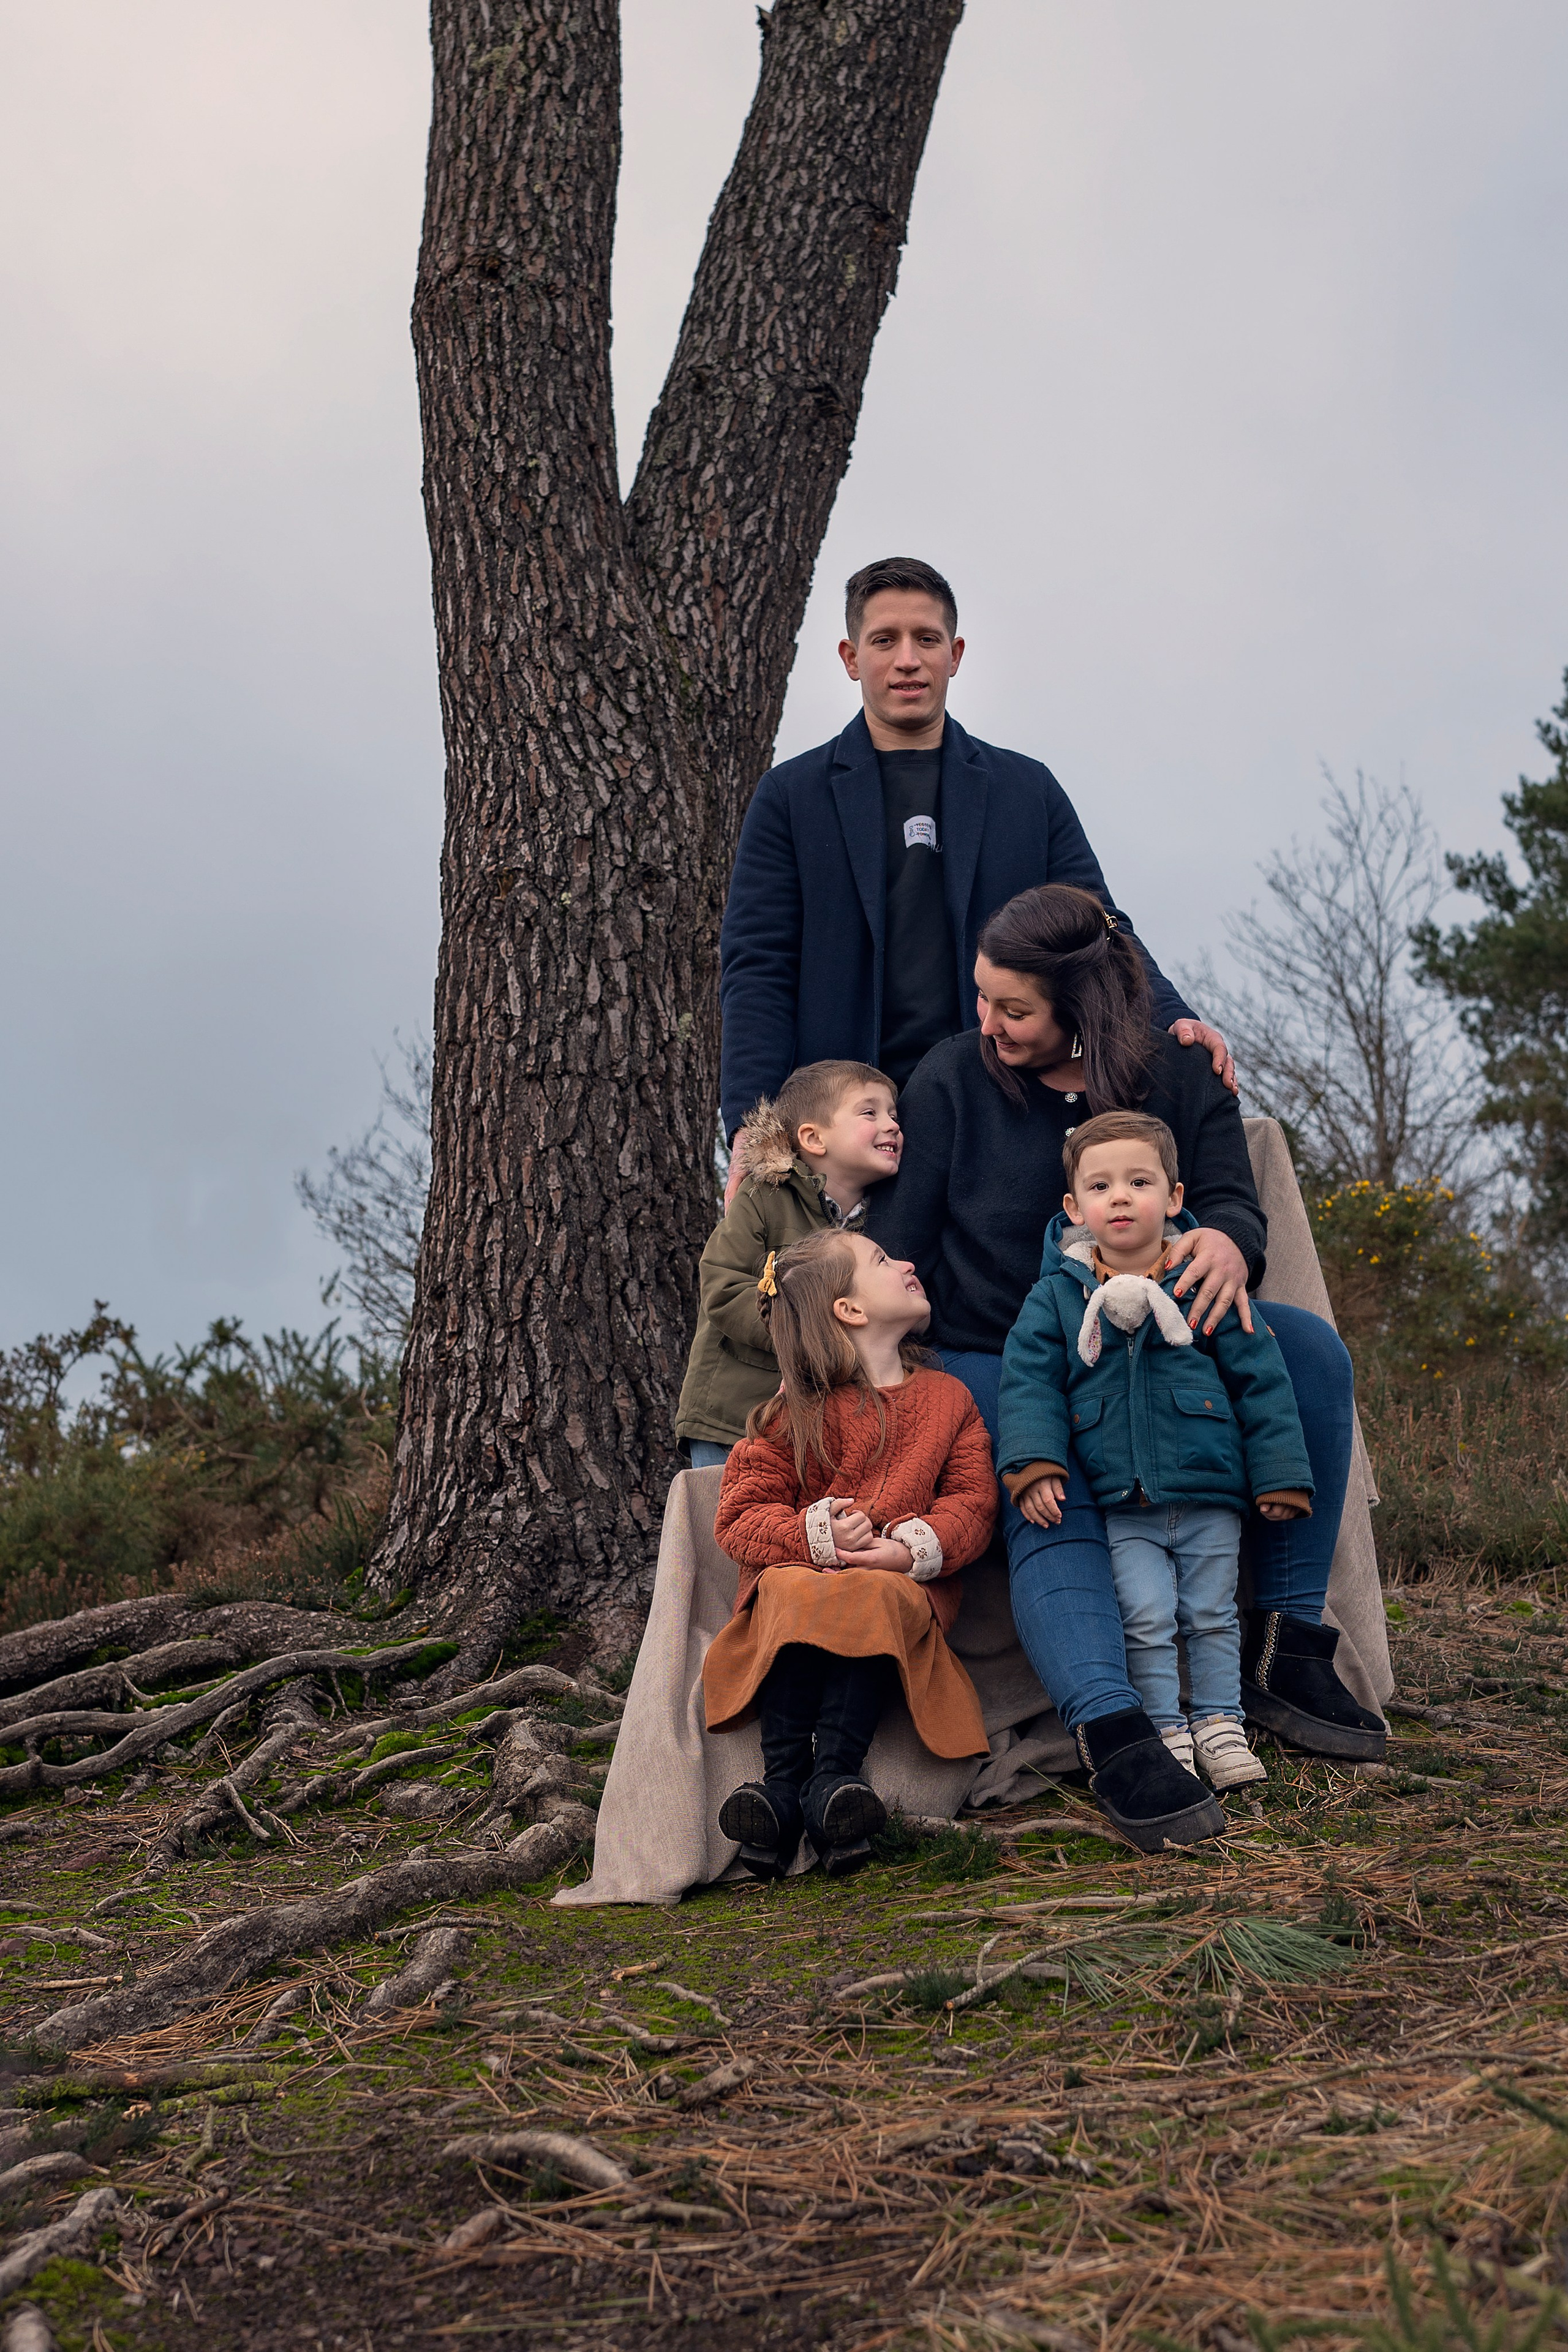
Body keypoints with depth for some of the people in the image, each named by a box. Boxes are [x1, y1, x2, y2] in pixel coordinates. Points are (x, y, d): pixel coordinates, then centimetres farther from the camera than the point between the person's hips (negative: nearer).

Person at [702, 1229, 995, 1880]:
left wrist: (917, 1546, -17)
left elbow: (973, 1501, 5)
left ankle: (835, 1775, -40)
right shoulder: (797, 1412, 6)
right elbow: (740, 1518, 1)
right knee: (792, 1596, -35)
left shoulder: (947, 1399, 15)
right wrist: (815, 1533, -20)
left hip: (900, 1580, 0)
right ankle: (784, 1776, -37)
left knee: (874, 1597, -35)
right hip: (796, 1570, 0)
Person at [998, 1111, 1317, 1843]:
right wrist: (1032, 1462, -15)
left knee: (1212, 1615, 8)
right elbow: (1028, 1382, -1)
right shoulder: (1055, 1296, 1)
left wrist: (1279, 1474, 0)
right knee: (1145, 1618, -4)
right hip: (1121, 1507, 0)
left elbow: (1262, 1381, 2)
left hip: (1209, 1497, 0)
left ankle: (1219, 1723, 21)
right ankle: (1166, 1731, 9)